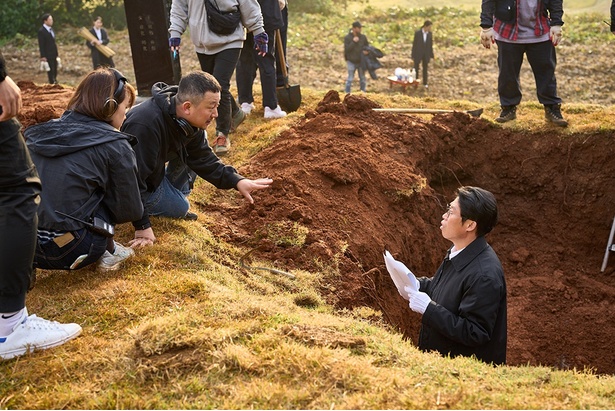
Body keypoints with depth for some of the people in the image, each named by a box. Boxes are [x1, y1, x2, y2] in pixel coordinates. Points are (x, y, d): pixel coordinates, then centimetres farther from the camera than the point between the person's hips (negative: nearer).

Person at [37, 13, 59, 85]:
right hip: (48, 56, -8)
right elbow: (41, 45, -14)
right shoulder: (41, 31, -13)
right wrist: (43, 56, -17)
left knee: (55, 71, 12)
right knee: (50, 72, -2)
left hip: (54, 55, 8)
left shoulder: (51, 30, 11)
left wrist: (56, 54, 15)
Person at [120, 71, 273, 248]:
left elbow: (203, 158, -5)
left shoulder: (190, 120, -14)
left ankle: (172, 196, 7)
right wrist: (142, 227, -31)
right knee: (180, 208, -7)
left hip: (155, 170, 7)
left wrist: (237, 181, -18)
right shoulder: (145, 125, -40)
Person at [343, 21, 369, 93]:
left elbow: (367, 46, 10)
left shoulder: (363, 37, -2)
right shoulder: (347, 38, -9)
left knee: (362, 78, 9)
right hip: (351, 62, -3)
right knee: (350, 79, -3)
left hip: (361, 61, 3)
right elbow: (346, 49, -16)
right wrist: (353, 42, -23)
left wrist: (366, 51, -12)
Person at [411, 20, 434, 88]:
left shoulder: (430, 33, -4)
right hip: (418, 53, -3)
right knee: (416, 68, 5)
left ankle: (425, 83, 22)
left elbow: (430, 45, 3)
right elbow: (414, 44, -10)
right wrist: (413, 56, -8)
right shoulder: (417, 33, -15)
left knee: (425, 69, 9)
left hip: (426, 54, 3)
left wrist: (431, 55, 5)